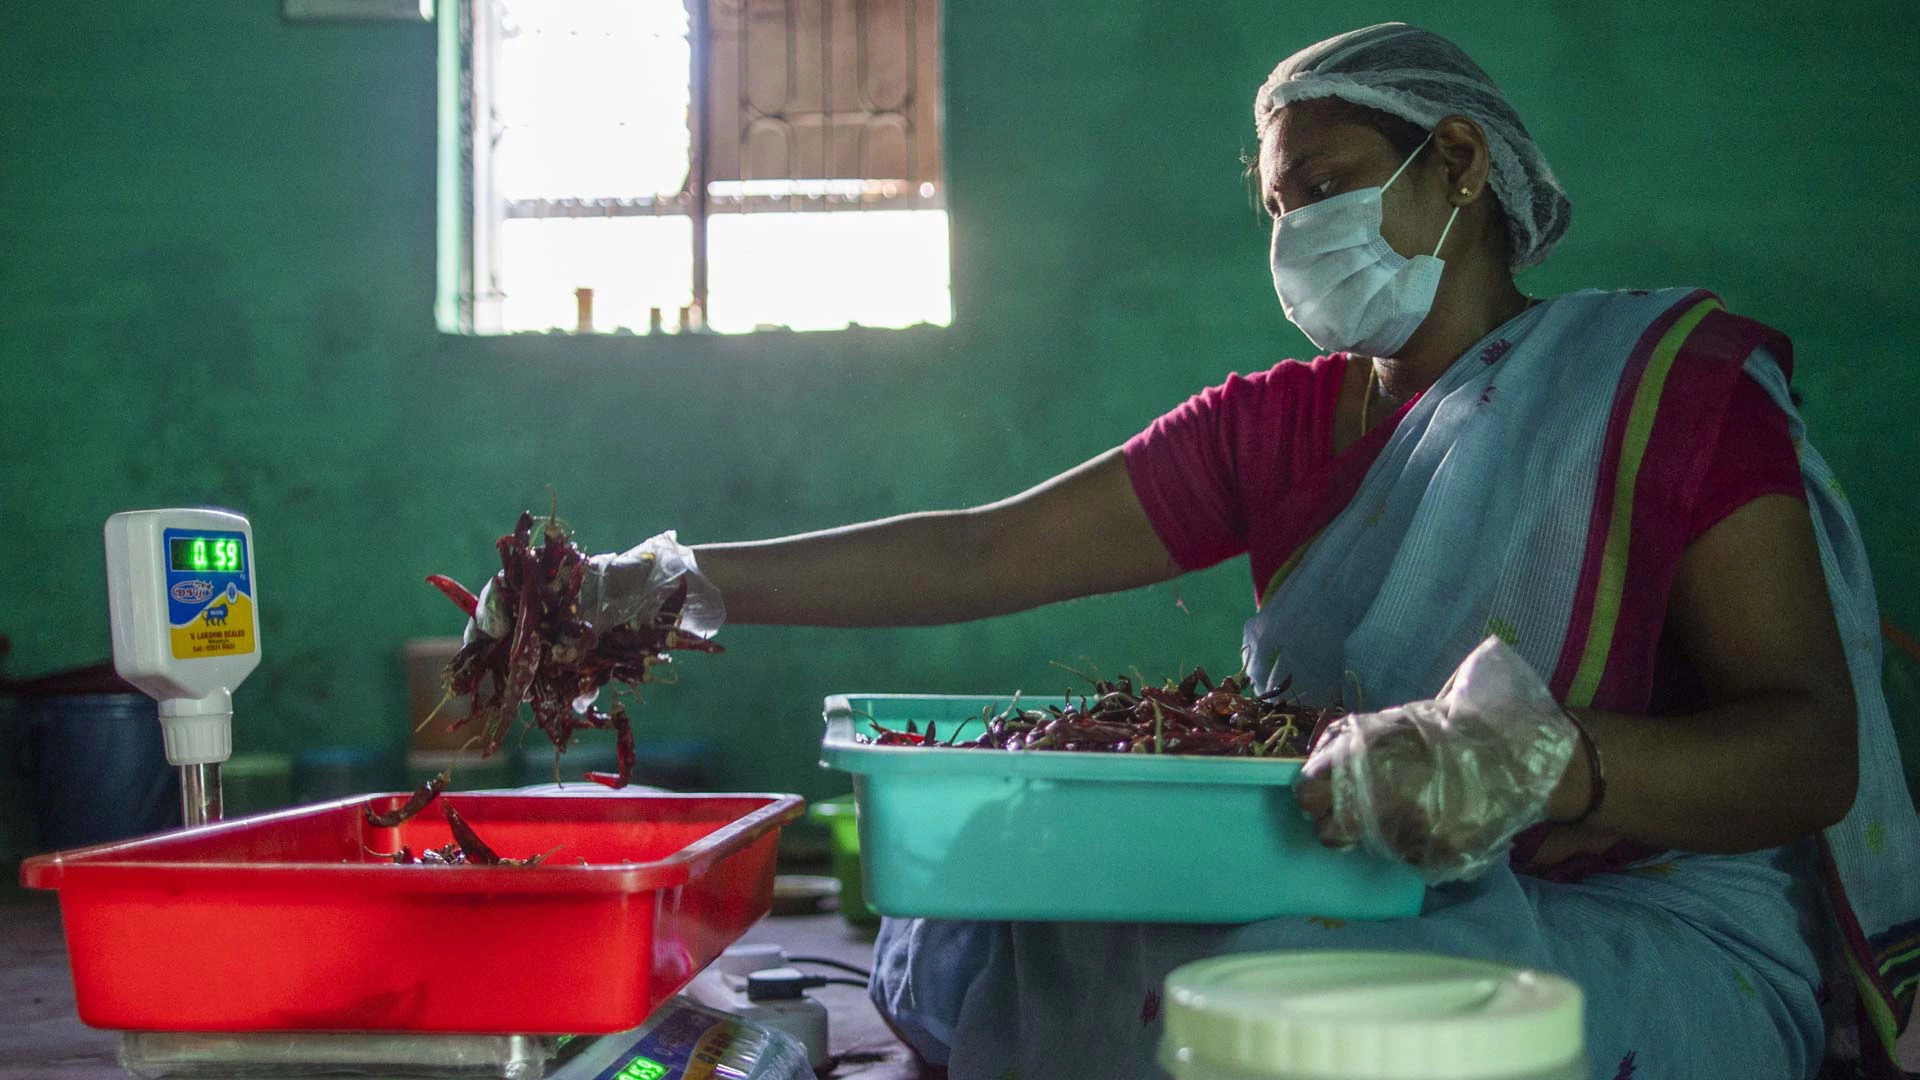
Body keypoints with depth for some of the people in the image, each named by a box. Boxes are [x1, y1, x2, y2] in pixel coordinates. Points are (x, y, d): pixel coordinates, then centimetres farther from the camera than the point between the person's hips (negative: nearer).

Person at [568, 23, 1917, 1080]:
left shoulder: (1678, 388, -4)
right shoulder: (1276, 427, 11)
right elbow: (984, 556, 4)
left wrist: (1549, 761, -36)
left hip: (1656, 940, -4)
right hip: (1364, 913, 5)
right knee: (1005, 942, -17)